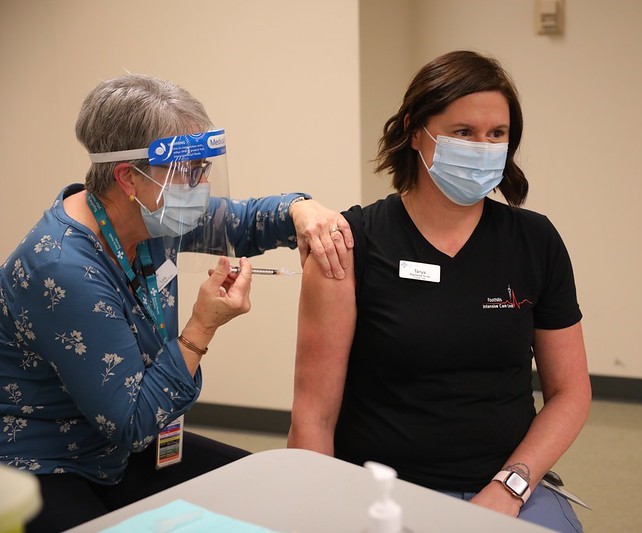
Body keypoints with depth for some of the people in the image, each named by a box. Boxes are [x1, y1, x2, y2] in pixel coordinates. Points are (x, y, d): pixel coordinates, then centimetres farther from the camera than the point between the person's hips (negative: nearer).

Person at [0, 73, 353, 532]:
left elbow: (243, 222, 9)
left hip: (123, 456, 8)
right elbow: (130, 423, -24)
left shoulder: (149, 216, -7)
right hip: (41, 473, -8)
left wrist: (299, 210, -13)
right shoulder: (64, 270, -31)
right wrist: (203, 328, -29)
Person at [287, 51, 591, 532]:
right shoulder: (354, 244, -4)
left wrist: (507, 489, -4)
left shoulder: (535, 243, 5)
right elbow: (314, 415, -4)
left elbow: (570, 391, 9)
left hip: (507, 490, 3)